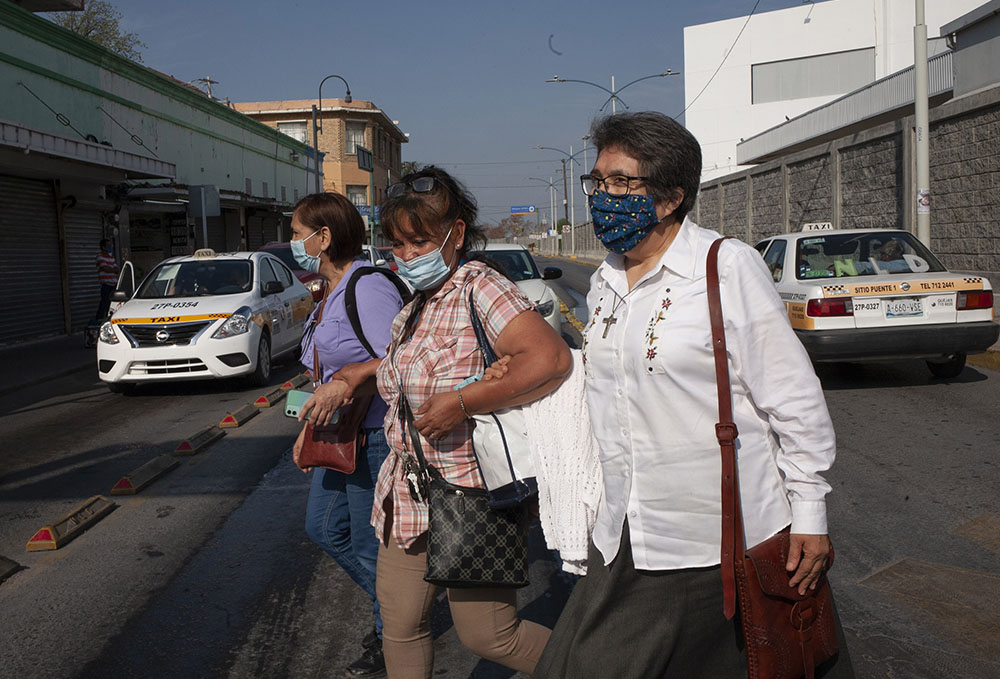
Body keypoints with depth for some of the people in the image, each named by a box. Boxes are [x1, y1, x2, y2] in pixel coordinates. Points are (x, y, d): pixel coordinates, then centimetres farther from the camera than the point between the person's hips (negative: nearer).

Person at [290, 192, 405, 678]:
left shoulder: (367, 288, -21)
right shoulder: (332, 292, 12)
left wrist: (343, 386, -31)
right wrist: (312, 427, 19)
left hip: (374, 437, -11)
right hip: (341, 436, 11)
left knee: (371, 547, 4)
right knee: (323, 527, 20)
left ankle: (392, 639, 26)